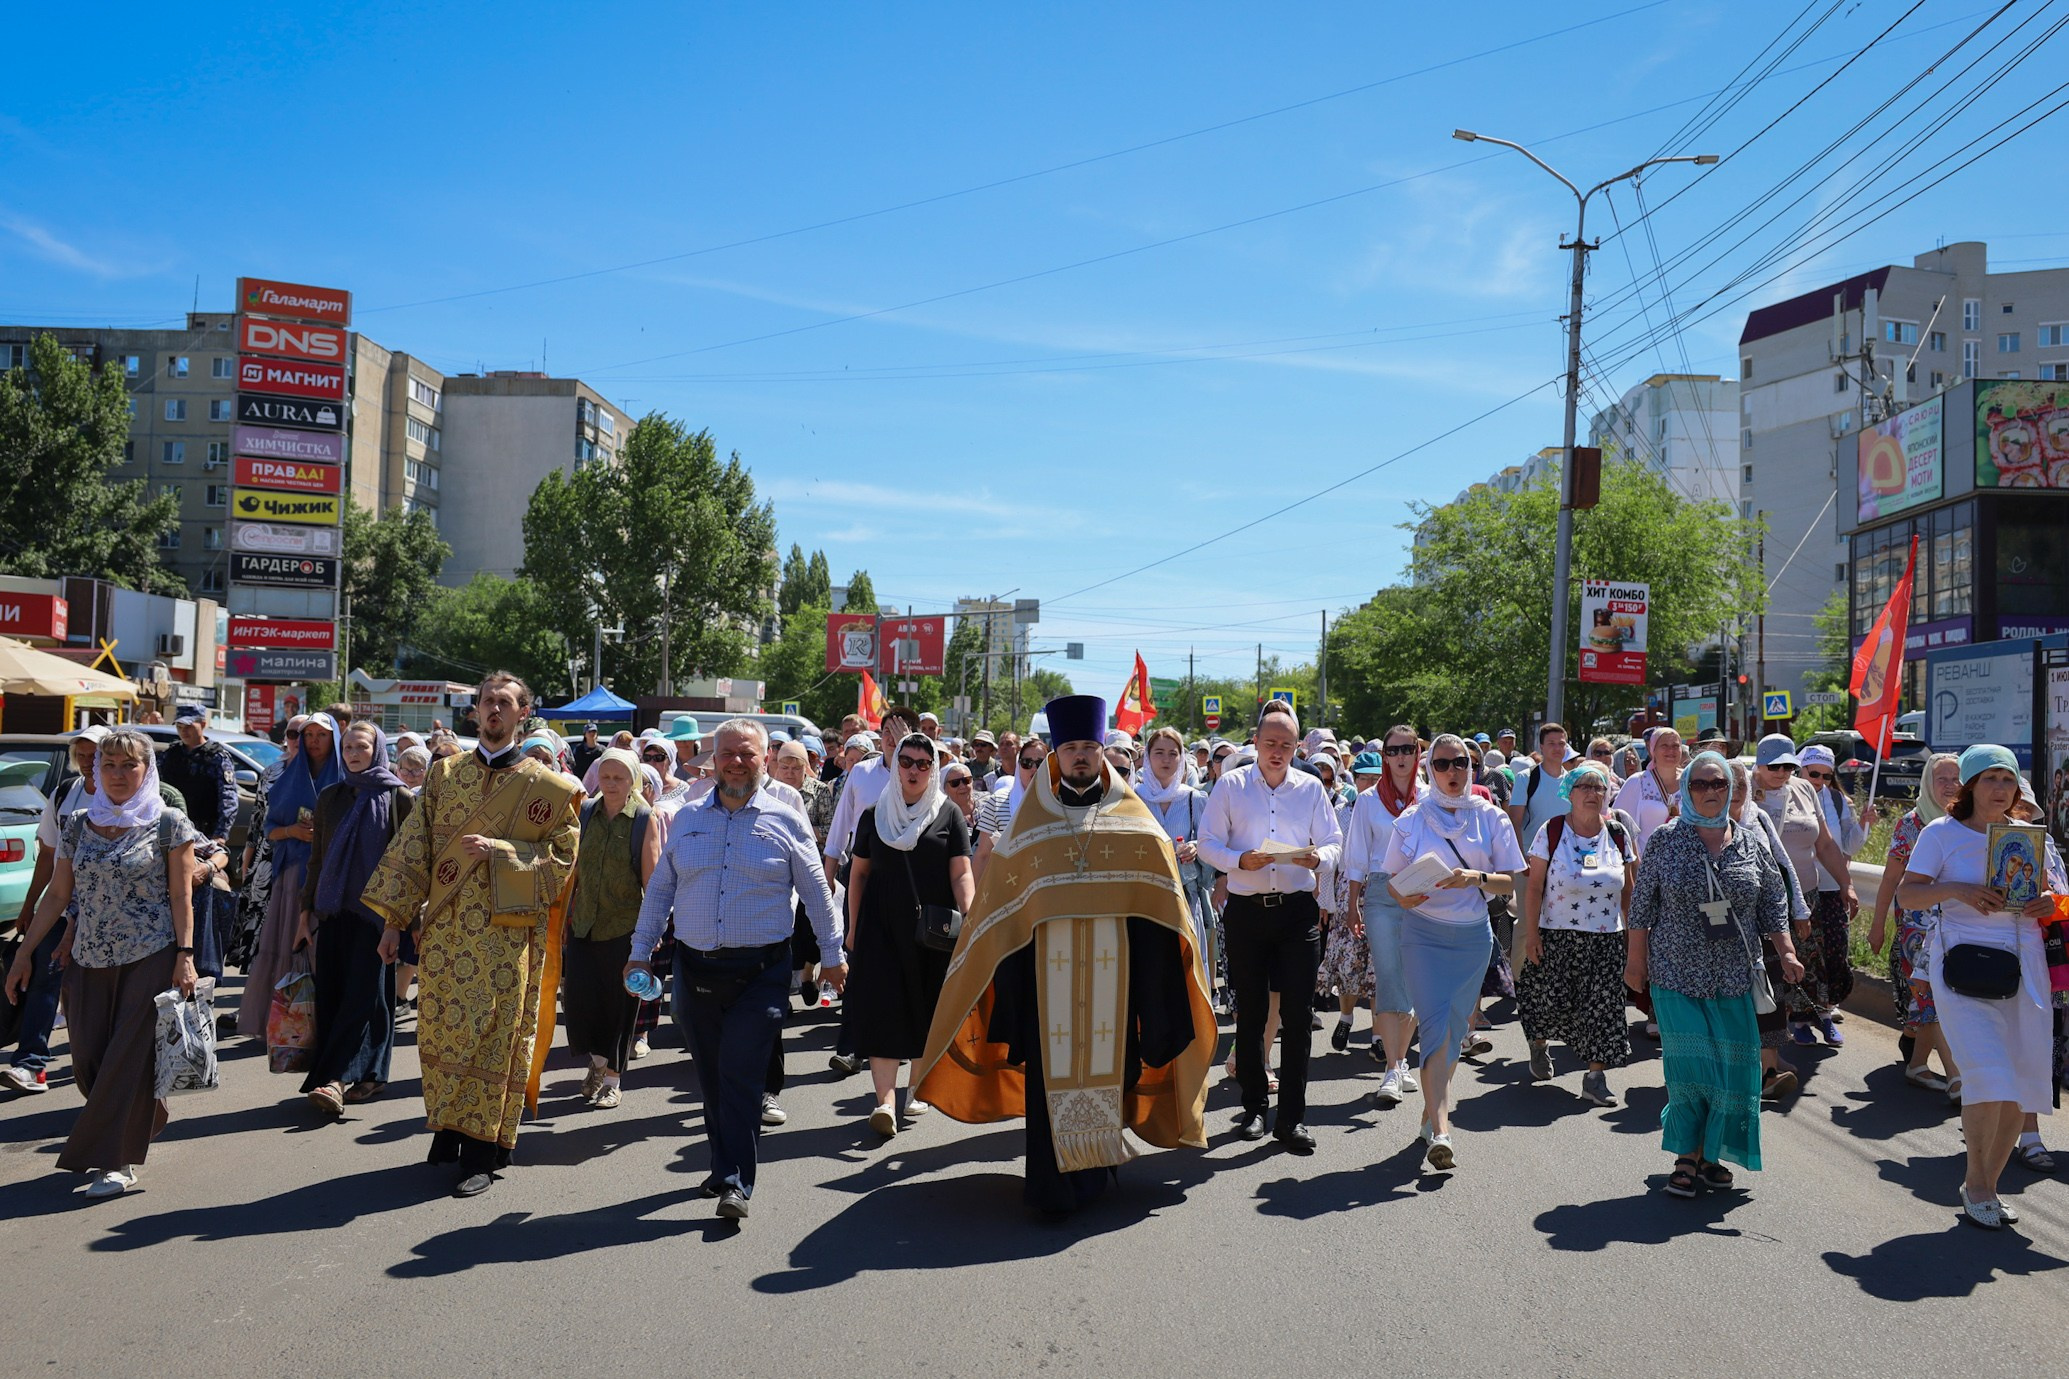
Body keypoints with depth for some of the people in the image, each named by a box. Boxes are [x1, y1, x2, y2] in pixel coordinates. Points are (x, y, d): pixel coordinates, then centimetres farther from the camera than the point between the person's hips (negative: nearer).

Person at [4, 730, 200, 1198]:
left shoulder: (168, 823, -3)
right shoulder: (77, 825, 8)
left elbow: (181, 895, -4)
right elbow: (57, 895, 11)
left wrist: (185, 954, -11)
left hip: (150, 959, -5)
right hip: (88, 962, 5)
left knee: (130, 1058, -4)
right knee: (88, 1063, 6)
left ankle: (118, 1160, 6)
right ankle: (141, 1124, 30)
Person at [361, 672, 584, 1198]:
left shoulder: (544, 785, -1)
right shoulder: (445, 773, 10)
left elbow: (563, 854, -4)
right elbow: (413, 846, 8)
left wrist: (497, 850, -16)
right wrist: (395, 919, 4)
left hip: (505, 932, -3)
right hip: (443, 927, 4)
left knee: (493, 1034, -1)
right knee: (439, 1028, 9)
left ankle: (482, 1152, 7)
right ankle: (446, 1135, 26)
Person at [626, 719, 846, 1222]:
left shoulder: (786, 820, 1)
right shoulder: (687, 818, 9)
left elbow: (817, 893, 6)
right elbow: (659, 888, 15)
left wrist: (832, 954, 9)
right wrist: (641, 950, 12)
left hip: (760, 972, -3)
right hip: (696, 968, 3)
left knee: (741, 1076, -8)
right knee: (711, 1077, 11)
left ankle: (736, 1183, -1)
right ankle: (725, 1166, 26)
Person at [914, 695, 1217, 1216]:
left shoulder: (1135, 826, 7)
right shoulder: (1030, 824, 7)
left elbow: (1161, 902, 8)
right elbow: (1001, 911, 8)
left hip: (1113, 971, 1)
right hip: (1048, 972, 0)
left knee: (1109, 1063, 7)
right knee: (1052, 1069, -2)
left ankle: (1098, 1165, 26)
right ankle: (1053, 1180, 7)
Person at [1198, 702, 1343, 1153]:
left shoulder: (1311, 788, 8)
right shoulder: (1231, 786, 3)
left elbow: (1333, 842, 8)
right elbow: (1208, 842, 2)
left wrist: (1318, 857, -15)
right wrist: (1240, 860, -17)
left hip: (1298, 911, 1)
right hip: (1246, 910, 0)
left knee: (1297, 1014, -2)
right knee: (1250, 1012, 7)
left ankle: (1292, 1117, 8)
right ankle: (1254, 1107, 22)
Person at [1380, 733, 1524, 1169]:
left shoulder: (1491, 817, 3)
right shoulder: (1413, 819, 1)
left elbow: (1510, 883, 1)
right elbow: (1393, 880, 5)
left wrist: (1476, 878, -18)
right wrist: (1407, 896, -17)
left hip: (1473, 935, 2)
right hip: (1424, 932, -2)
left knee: (1456, 1028, 11)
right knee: (1435, 1024, -14)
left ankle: (1432, 1110, 30)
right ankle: (1440, 1131, -19)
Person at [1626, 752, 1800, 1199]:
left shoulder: (1750, 842, 6)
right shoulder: (1666, 839, -2)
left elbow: (1773, 902, 12)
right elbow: (1643, 903, 0)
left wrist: (1787, 953, 4)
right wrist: (1636, 960, -1)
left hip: (1734, 977, 3)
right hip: (1677, 976, -3)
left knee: (1731, 1068, 5)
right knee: (1689, 1065, -6)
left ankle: (1710, 1155, 19)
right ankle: (1686, 1158, 6)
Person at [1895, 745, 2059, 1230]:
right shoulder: (1941, 833, -1)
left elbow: (2042, 892, 21)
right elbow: (1906, 894, -3)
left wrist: (2047, 904, -2)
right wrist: (1956, 889, -19)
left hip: (2023, 966, 5)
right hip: (1963, 964, -4)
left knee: (2020, 1082, 4)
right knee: (1988, 1077, -14)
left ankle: (1988, 1184, 21)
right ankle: (1975, 1184, 5)